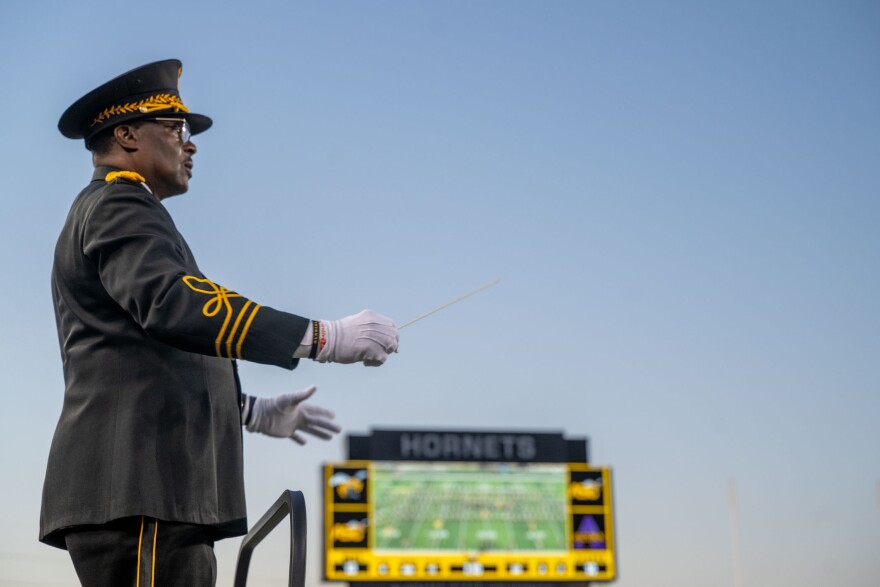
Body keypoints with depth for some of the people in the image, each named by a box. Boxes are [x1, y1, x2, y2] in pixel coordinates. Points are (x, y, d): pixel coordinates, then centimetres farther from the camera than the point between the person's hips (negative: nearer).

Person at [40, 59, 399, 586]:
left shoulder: (119, 212, 28)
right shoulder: (116, 206, -4)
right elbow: (174, 304, -24)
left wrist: (251, 411, 27)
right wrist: (324, 337, -26)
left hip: (150, 496, 10)